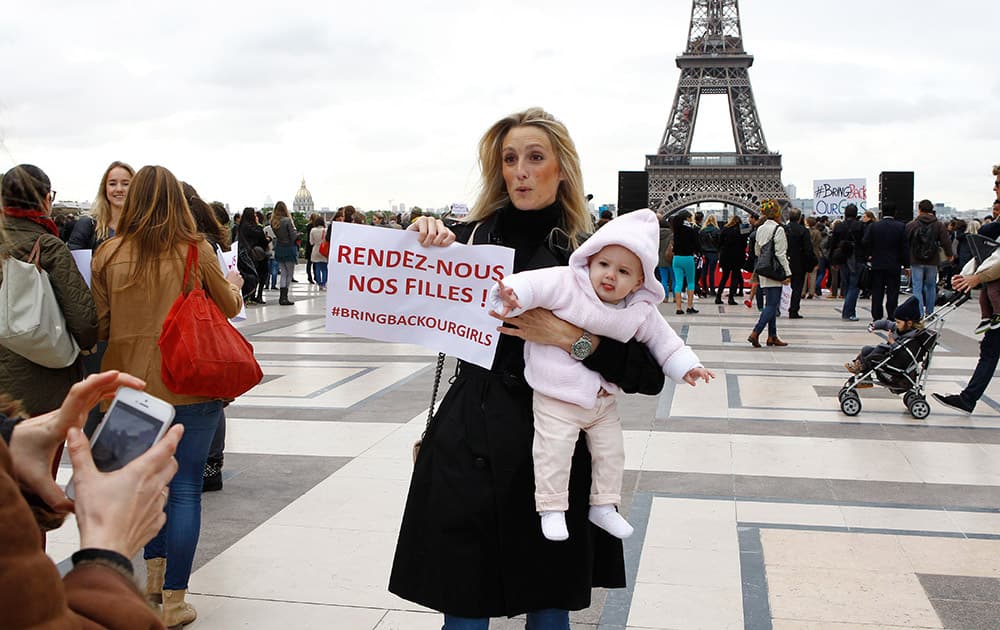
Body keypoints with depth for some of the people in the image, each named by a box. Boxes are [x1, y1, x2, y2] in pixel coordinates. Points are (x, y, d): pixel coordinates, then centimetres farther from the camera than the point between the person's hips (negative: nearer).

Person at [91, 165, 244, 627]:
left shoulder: (109, 254, -3)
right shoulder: (196, 250, -8)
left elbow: (99, 326, 2)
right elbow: (229, 307, 4)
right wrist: (234, 284, 25)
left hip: (130, 383, 3)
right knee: (184, 488, 6)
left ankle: (154, 574, 35)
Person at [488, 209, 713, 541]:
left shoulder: (641, 311, -2)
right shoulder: (566, 284, -17)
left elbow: (661, 338, 11)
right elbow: (537, 284, -27)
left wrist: (685, 365, 7)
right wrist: (515, 292, -47)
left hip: (603, 399, 5)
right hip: (557, 399, -5)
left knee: (611, 451, 15)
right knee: (554, 452, -8)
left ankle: (603, 505, 33)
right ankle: (552, 508, 10)